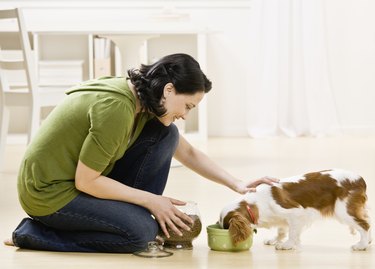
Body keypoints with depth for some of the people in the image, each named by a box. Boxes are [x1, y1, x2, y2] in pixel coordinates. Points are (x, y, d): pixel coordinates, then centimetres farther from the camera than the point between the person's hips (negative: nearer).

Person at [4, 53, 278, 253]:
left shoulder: (143, 101, 0)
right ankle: (34, 233, -8)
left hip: (80, 181, 9)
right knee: (142, 231, -20)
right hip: (51, 192, -8)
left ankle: (129, 215, 5)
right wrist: (150, 200, -16)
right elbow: (86, 181, -24)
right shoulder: (116, 108, -29)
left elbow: (189, 153, 11)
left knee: (166, 135, -1)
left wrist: (237, 184, 1)